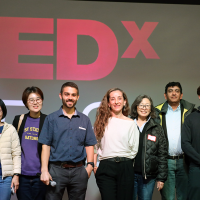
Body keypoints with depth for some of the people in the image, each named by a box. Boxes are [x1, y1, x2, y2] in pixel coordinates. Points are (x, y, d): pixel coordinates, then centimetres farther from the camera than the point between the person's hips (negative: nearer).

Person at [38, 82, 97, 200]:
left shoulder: (85, 120, 11)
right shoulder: (51, 119, 4)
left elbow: (89, 145, 10)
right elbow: (46, 146, 0)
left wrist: (90, 165, -5)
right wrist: (44, 170, -7)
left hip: (79, 171, 2)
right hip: (57, 169, -2)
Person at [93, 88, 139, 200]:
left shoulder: (130, 123, 8)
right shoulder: (102, 121, 9)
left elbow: (134, 149, 8)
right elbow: (95, 145, 10)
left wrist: (124, 160, 5)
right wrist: (94, 165, 3)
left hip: (125, 168, 0)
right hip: (105, 168, 0)